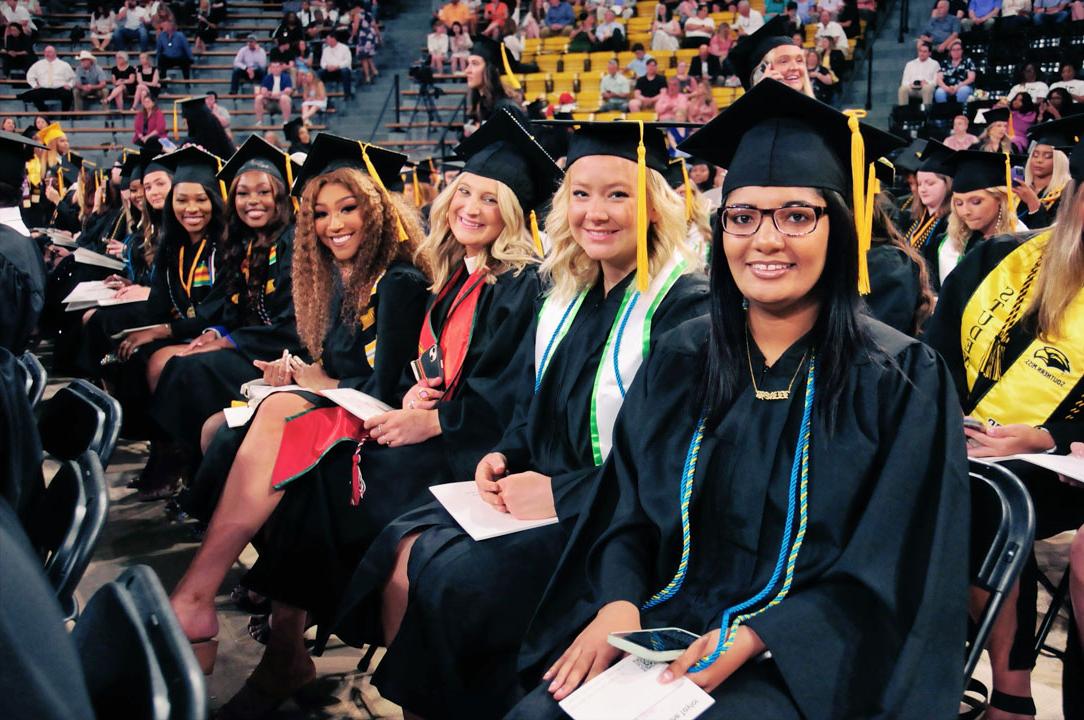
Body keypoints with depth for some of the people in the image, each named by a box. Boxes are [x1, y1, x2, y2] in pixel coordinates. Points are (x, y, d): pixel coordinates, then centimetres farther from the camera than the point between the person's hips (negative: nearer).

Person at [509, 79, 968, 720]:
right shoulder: (680, 361, 6)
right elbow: (626, 513, 9)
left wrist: (748, 642, -18)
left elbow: (888, 577, -7)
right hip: (660, 628, 3)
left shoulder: (902, 379, -5)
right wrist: (618, 602, -11)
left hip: (800, 660, -3)